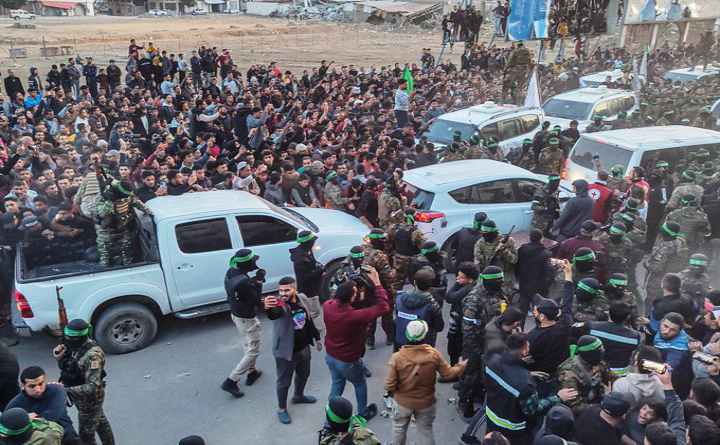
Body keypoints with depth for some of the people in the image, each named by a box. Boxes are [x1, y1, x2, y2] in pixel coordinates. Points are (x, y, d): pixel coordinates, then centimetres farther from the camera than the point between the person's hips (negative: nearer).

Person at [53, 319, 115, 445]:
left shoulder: (92, 355, -33)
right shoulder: (75, 346, -8)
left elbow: (92, 387, -36)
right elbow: (67, 369, 5)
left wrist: (66, 390, -41)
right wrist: (60, 358, -15)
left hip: (90, 400, -8)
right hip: (82, 397, 8)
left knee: (86, 434, 8)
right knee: (100, 422, 27)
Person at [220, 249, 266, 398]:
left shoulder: (230, 272, -6)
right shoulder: (243, 282, -33)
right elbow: (257, 301, -22)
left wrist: (253, 281, -8)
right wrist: (259, 282, -17)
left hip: (236, 314, 9)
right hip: (247, 319, -9)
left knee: (249, 346, 27)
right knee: (253, 351, 3)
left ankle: (252, 372, 40)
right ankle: (231, 381, 3)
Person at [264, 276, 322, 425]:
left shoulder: (304, 299, -8)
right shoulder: (279, 304, -25)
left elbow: (311, 319, 7)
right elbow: (273, 314, -49)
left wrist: (317, 338, 15)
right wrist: (268, 308, -72)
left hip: (304, 347, 6)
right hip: (285, 351, -6)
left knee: (304, 374, 27)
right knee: (284, 381, 12)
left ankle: (298, 396, 54)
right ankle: (282, 409, 35)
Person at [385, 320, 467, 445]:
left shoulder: (397, 357, -25)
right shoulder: (434, 354, -21)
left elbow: (390, 384, -20)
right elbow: (448, 374, -8)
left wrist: (390, 392, 4)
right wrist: (460, 367, 12)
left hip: (403, 401, -1)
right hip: (426, 402, 1)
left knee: (399, 428, 25)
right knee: (426, 430, 22)